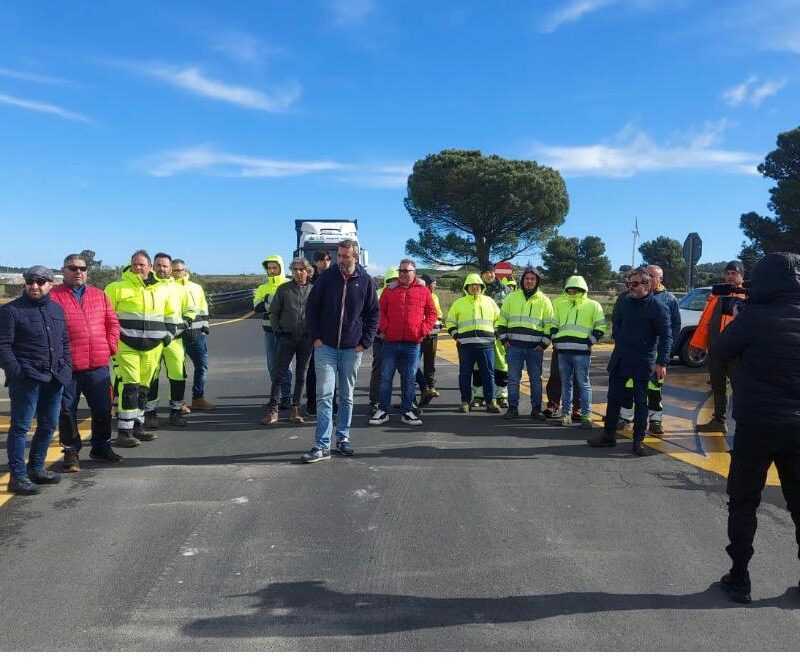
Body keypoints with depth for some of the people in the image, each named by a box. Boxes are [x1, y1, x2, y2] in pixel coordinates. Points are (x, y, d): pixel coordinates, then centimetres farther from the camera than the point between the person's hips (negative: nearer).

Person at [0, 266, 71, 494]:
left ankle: (36, 467, 28)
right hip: (26, 379, -6)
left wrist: (66, 367, 9)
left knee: (48, 425, 13)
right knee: (20, 426, -2)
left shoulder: (57, 309, 14)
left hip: (55, 379, 6)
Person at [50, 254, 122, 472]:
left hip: (99, 365, 4)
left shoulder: (99, 295, 12)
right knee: (67, 411, 6)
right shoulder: (54, 296, -2)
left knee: (102, 409, 11)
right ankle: (71, 451, 20)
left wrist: (111, 346, 3)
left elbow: (112, 322, 14)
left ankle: (101, 447, 27)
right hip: (67, 366, -3)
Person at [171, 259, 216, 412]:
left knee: (202, 365, 6)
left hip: (197, 333, 4)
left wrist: (205, 324, 9)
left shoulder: (196, 287, 14)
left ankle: (198, 398, 18)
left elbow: (203, 307, 19)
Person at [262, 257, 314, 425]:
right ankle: (273, 410, 0)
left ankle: (295, 409, 17)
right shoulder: (283, 289, 2)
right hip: (287, 337, -1)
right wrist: (278, 331, 0)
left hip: (307, 338, 1)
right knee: (279, 373, -4)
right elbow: (273, 312, 6)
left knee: (301, 374, 8)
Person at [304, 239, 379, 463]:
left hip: (352, 349, 1)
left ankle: (343, 438, 23)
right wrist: (315, 337, -3)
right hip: (326, 347, -1)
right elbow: (311, 307, 5)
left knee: (347, 396, 11)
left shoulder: (366, 281, 0)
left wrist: (365, 342, -2)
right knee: (324, 395, -6)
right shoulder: (326, 277, 0)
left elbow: (373, 314, 6)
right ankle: (322, 446, -3)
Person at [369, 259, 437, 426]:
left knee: (409, 379, 7)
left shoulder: (423, 291, 5)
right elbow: (380, 311, 7)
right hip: (391, 342, 0)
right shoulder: (389, 289, 7)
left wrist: (424, 330, -4)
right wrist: (383, 328, -5)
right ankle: (383, 411, 12)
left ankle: (407, 412, 17)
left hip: (412, 343, 0)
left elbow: (431, 312, 7)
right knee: (385, 377, 3)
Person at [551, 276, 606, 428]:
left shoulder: (593, 305, 4)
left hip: (581, 351, -4)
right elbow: (554, 324, 25)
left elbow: (600, 328, 2)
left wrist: (589, 342, -7)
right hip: (562, 350, 4)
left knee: (583, 384, -2)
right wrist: (555, 340, 11)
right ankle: (566, 413, 16)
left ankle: (586, 416, 3)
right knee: (566, 383, 9)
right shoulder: (561, 304, 17)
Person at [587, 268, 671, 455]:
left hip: (643, 362, -5)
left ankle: (638, 441, 13)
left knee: (640, 401, 5)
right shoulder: (624, 303, 7)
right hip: (620, 360, 5)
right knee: (614, 398, 10)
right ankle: (608, 435, 19)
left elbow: (666, 336, -11)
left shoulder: (658, 307, -9)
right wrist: (620, 341, 11)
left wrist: (662, 362, -18)